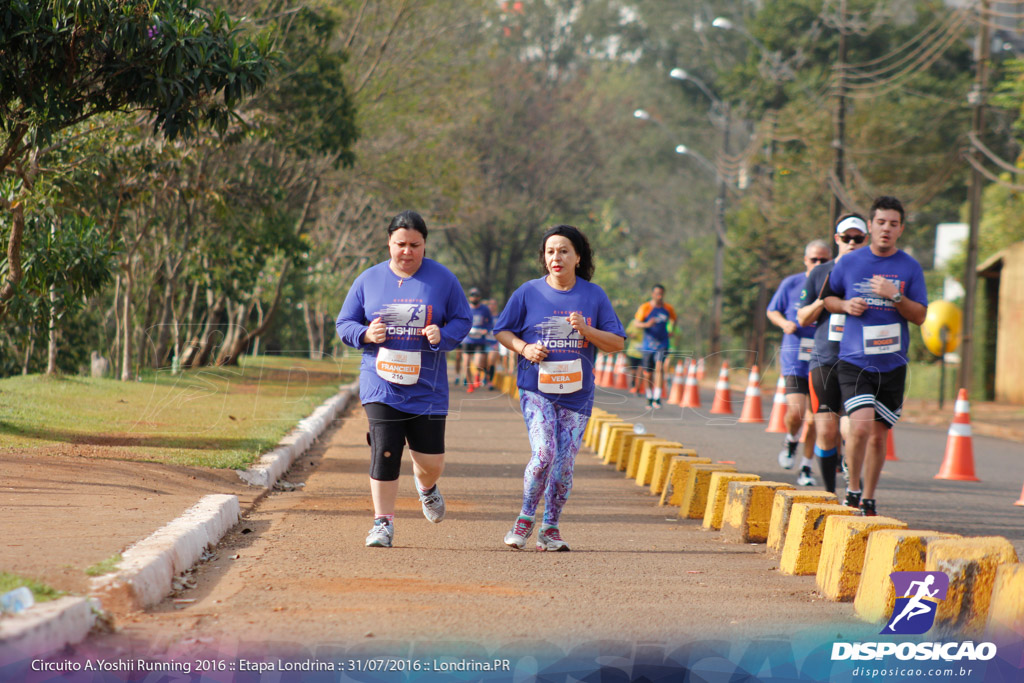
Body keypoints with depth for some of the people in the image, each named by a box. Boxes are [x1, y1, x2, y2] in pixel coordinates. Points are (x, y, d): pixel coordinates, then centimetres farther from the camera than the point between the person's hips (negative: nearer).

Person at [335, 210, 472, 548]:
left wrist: (443, 335, -14)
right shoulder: (369, 280, 5)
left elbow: (462, 320, 7)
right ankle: (383, 523, 3)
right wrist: (366, 334, -11)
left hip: (427, 388, 0)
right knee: (384, 455, -10)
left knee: (431, 461, 2)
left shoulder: (442, 279, 3)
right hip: (381, 384, 0)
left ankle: (426, 486, 40)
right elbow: (344, 324, 10)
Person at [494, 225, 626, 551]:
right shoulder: (528, 293, 2)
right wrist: (524, 347, -10)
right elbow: (502, 331, 10)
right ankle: (525, 518, 1)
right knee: (544, 453, -18)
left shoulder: (594, 295, 4)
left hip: (576, 392, 2)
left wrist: (586, 330, -13)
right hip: (536, 389, -2)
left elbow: (617, 343, 4)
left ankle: (550, 529, 14)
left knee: (565, 463, 0)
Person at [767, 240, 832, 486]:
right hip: (795, 360, -1)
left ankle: (806, 468, 18)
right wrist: (784, 323, -6)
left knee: (814, 419, 4)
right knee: (796, 411, -16)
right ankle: (791, 440, 17)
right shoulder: (791, 284, 1)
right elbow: (772, 310, 14)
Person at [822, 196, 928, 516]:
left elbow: (920, 316, 1)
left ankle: (868, 501, 23)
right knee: (861, 426, -19)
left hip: (892, 364, 2)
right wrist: (845, 305, -5)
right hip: (854, 361, -2)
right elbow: (826, 298, 17)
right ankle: (852, 490, 0)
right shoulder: (849, 263, 3)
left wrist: (894, 297, -16)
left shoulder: (910, 267, 4)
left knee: (879, 434, 9)